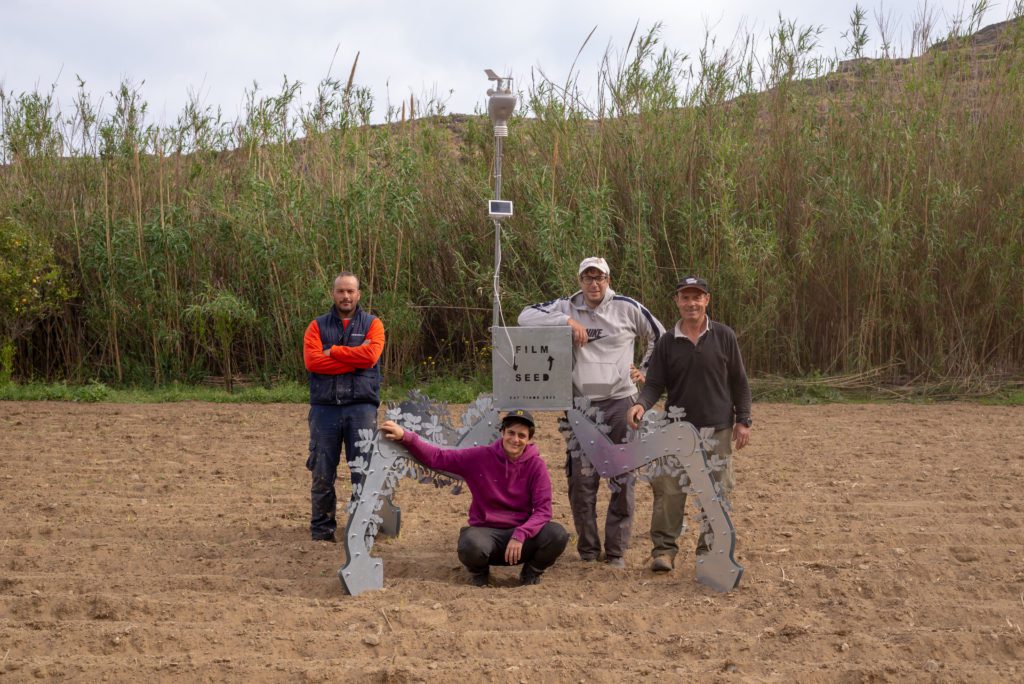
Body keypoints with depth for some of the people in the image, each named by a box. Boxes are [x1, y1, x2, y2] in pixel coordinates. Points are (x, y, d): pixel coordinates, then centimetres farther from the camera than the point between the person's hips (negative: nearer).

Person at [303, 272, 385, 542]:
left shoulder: (372, 324, 10)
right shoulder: (318, 326, 12)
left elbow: (370, 355, -9)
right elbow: (312, 361, -6)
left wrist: (332, 351, -4)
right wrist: (354, 358, -8)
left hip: (361, 406, -1)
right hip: (325, 407, 1)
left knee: (364, 470, -3)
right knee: (322, 473, 3)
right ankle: (321, 528, 12)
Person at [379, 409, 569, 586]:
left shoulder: (536, 465, -4)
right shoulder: (480, 457, -4)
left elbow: (543, 510, -10)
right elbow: (436, 457, -4)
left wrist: (520, 535, -26)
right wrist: (405, 437, -18)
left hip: (521, 532, 1)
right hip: (486, 531, -1)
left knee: (558, 534, -28)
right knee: (471, 545, -37)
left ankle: (532, 572, 7)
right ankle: (479, 573, 4)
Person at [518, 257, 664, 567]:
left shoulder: (627, 308, 3)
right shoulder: (567, 308, 4)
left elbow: (659, 338, 16)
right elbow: (525, 316, -7)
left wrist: (644, 372, 7)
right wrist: (568, 321, -16)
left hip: (621, 402, 0)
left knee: (624, 480, 1)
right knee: (581, 481, 2)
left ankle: (616, 550, 11)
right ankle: (588, 549, 15)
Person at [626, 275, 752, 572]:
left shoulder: (724, 336, 1)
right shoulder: (667, 344, 2)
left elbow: (738, 381, 6)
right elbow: (654, 385, 2)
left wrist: (743, 420, 3)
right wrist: (642, 405, -19)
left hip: (718, 429, 0)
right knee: (668, 490, -4)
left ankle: (710, 549, 16)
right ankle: (664, 548, 7)